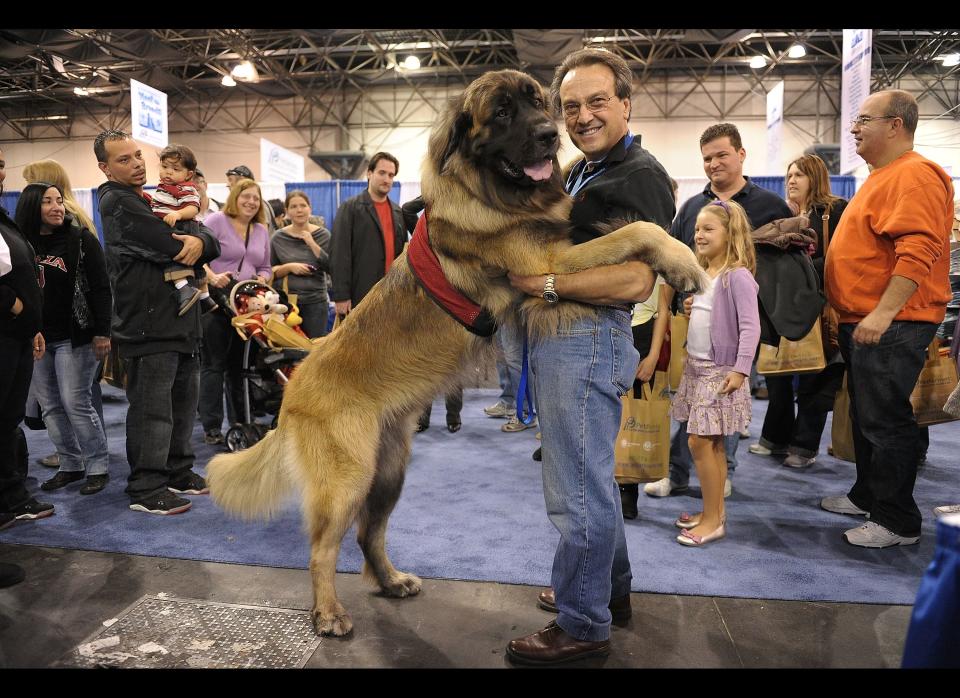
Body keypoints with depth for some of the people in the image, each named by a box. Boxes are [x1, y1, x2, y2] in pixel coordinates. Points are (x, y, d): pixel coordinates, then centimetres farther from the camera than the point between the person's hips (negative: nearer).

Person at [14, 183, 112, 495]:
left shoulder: (82, 239, -3)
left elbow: (100, 288, -6)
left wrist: (102, 332, -13)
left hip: (74, 337, -4)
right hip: (36, 338, 5)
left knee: (76, 403, -5)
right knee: (50, 406, 8)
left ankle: (98, 466, 7)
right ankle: (70, 465, 20)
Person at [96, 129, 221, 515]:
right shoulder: (116, 202, -9)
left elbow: (212, 242, 7)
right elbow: (171, 246, -21)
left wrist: (200, 242, -15)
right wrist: (192, 244, 0)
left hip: (181, 321, 9)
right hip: (148, 325, -9)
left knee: (183, 402, 16)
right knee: (152, 409, -3)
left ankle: (177, 472, 29)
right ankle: (145, 490, 8)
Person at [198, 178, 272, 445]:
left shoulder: (261, 230, 15)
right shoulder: (216, 220, -3)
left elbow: (265, 268, 19)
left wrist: (262, 279, -2)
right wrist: (212, 276, -26)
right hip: (215, 301, -5)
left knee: (239, 365, 12)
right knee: (213, 364, 1)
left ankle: (240, 423, 21)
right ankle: (212, 427, 6)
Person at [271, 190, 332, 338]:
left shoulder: (323, 235, 3)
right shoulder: (278, 237, 5)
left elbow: (332, 268, -4)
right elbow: (270, 272, 7)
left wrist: (312, 244, -11)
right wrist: (289, 267, -11)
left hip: (316, 301, 0)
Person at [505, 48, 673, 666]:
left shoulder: (639, 174, -13)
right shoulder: (580, 170, 17)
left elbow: (635, 280, -23)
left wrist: (545, 283, -23)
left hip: (587, 341, -11)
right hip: (565, 337, 11)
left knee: (579, 489, -2)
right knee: (593, 477, 21)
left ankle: (582, 626, 15)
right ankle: (611, 589, 39)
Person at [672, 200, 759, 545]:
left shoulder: (737, 276, -14)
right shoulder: (701, 275, 12)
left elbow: (750, 326, -19)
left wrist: (740, 370, -23)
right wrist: (690, 309, 6)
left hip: (719, 370, -8)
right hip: (696, 365, 8)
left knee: (700, 441, -7)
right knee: (711, 442, 13)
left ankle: (713, 519, 5)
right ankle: (714, 511, 23)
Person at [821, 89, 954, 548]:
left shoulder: (914, 175, -14)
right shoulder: (883, 177, 19)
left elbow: (919, 250, -26)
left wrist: (883, 313, -29)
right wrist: (854, 316, 21)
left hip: (890, 326, -10)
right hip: (865, 322, 11)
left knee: (885, 422, -4)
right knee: (866, 416, 18)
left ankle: (897, 521, 8)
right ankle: (867, 496, 31)